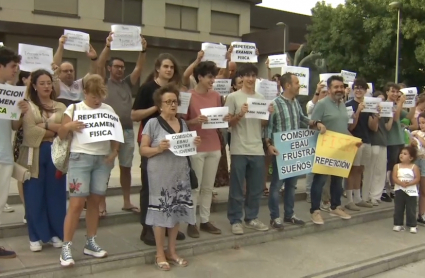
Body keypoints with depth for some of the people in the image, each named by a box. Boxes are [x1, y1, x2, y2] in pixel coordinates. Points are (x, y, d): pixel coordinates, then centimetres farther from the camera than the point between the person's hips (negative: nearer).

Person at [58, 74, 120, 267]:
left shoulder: (109, 110, 9)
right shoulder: (74, 108, 0)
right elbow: (61, 135, 2)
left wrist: (114, 152, -6)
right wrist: (69, 126, -19)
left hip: (103, 159, 4)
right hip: (80, 158, -3)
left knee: (94, 201, 8)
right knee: (77, 203, -8)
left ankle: (90, 243, 20)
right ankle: (66, 247, 0)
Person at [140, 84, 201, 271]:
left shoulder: (183, 124, 12)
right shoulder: (153, 123, -6)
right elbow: (143, 150, -7)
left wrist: (194, 145, 0)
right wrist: (159, 148, -23)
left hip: (180, 173, 6)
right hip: (160, 175, -5)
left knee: (177, 210, 8)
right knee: (161, 211, -1)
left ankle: (172, 251, 23)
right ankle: (160, 254, 13)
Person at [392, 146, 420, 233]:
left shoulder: (414, 167, -2)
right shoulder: (397, 166, 3)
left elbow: (417, 179, -8)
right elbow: (394, 178, -6)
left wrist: (409, 183, -23)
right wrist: (401, 183, -23)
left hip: (411, 191, -2)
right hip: (399, 190, 2)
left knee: (411, 210, 3)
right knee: (398, 209, 7)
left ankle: (412, 225, 13)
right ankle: (398, 224, 17)